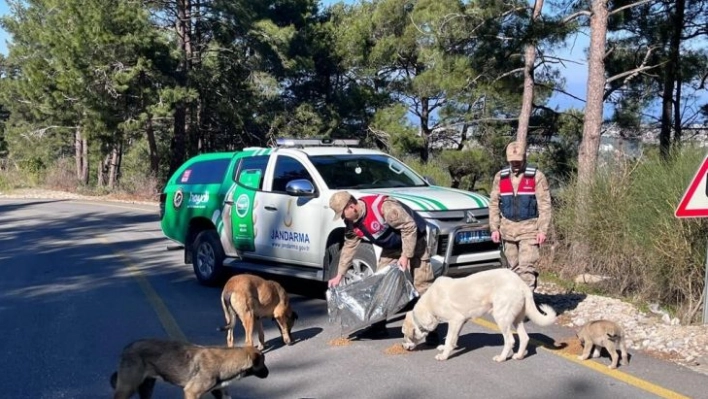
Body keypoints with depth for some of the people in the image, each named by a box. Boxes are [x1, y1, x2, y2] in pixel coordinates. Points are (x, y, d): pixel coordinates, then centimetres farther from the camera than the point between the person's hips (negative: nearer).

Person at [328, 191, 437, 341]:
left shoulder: (383, 207, -35)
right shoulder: (351, 222, -8)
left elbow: (409, 226, -30)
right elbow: (349, 247, 2)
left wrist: (406, 255, -29)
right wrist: (339, 275, 2)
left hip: (414, 241, -8)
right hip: (391, 247, 8)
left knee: (422, 285, -13)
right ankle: (379, 327, 16)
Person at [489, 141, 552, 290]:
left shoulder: (536, 176, -3)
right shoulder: (500, 177, 7)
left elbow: (544, 204, -6)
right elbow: (494, 204, 8)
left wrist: (543, 230, -11)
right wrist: (494, 228, 2)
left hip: (529, 228, -4)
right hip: (507, 229, 4)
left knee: (527, 267, -12)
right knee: (514, 267, 12)